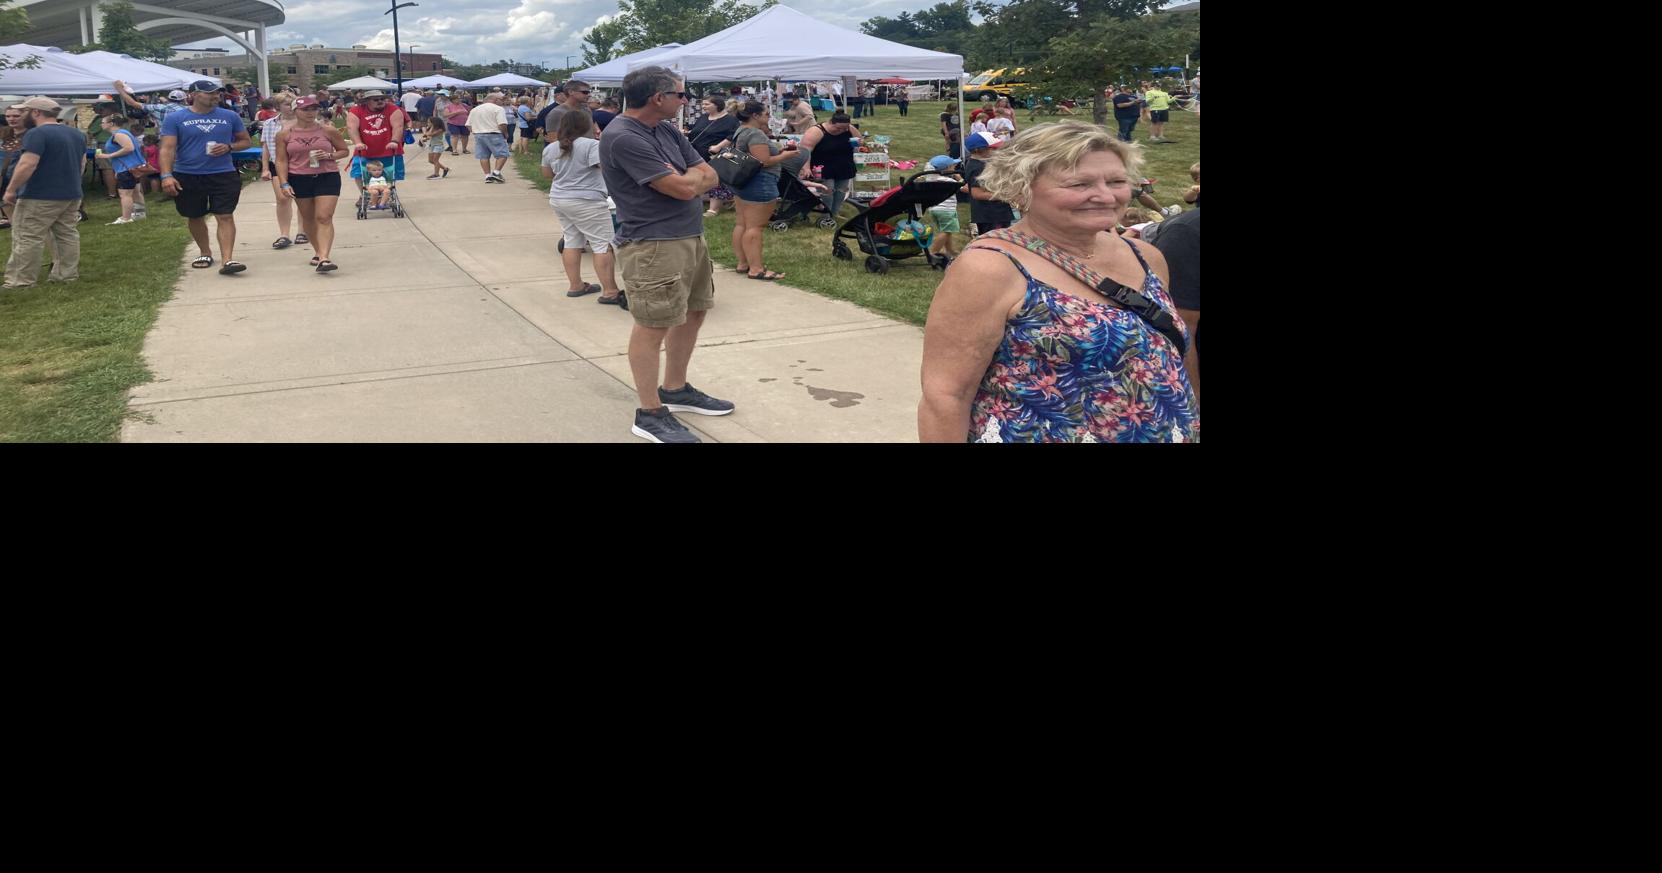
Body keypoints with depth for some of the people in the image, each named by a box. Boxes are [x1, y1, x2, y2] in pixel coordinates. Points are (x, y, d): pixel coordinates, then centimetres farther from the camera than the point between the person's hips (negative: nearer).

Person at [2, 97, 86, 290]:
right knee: (67, 235, 12)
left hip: (40, 196, -8)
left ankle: (20, 283, -3)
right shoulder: (77, 133, 10)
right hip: (72, 194, 8)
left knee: (27, 238, -4)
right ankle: (68, 275, 15)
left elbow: (27, 165, -22)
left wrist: (11, 190, -15)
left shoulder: (37, 134, -17)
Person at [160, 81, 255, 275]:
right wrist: (166, 175, -17)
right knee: (195, 217, 12)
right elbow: (167, 148, -6)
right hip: (187, 177, 0)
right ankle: (205, 253, 31)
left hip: (223, 175, 0)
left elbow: (246, 141, 12)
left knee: (225, 216, -10)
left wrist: (229, 147, -9)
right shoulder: (175, 119, -1)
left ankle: (227, 260, -15)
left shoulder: (230, 117, 4)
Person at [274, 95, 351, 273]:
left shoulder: (328, 131, 1)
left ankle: (323, 259, -20)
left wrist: (329, 155, -10)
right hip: (299, 179, 2)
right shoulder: (285, 134, 2)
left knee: (324, 218, -13)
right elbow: (281, 161, 4)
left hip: (327, 177, -2)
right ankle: (318, 252, 26)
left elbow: (345, 151, 9)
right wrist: (284, 184, -6)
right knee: (308, 218, 10)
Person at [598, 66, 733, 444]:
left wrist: (680, 180, -10)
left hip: (691, 236, 10)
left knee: (693, 313, 19)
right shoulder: (623, 138, -18)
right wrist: (691, 175, 1)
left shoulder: (667, 131, 11)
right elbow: (684, 188, -21)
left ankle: (675, 389, 35)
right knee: (653, 326, -5)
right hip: (653, 245, -10)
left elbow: (709, 176, 9)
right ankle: (650, 414, 3)